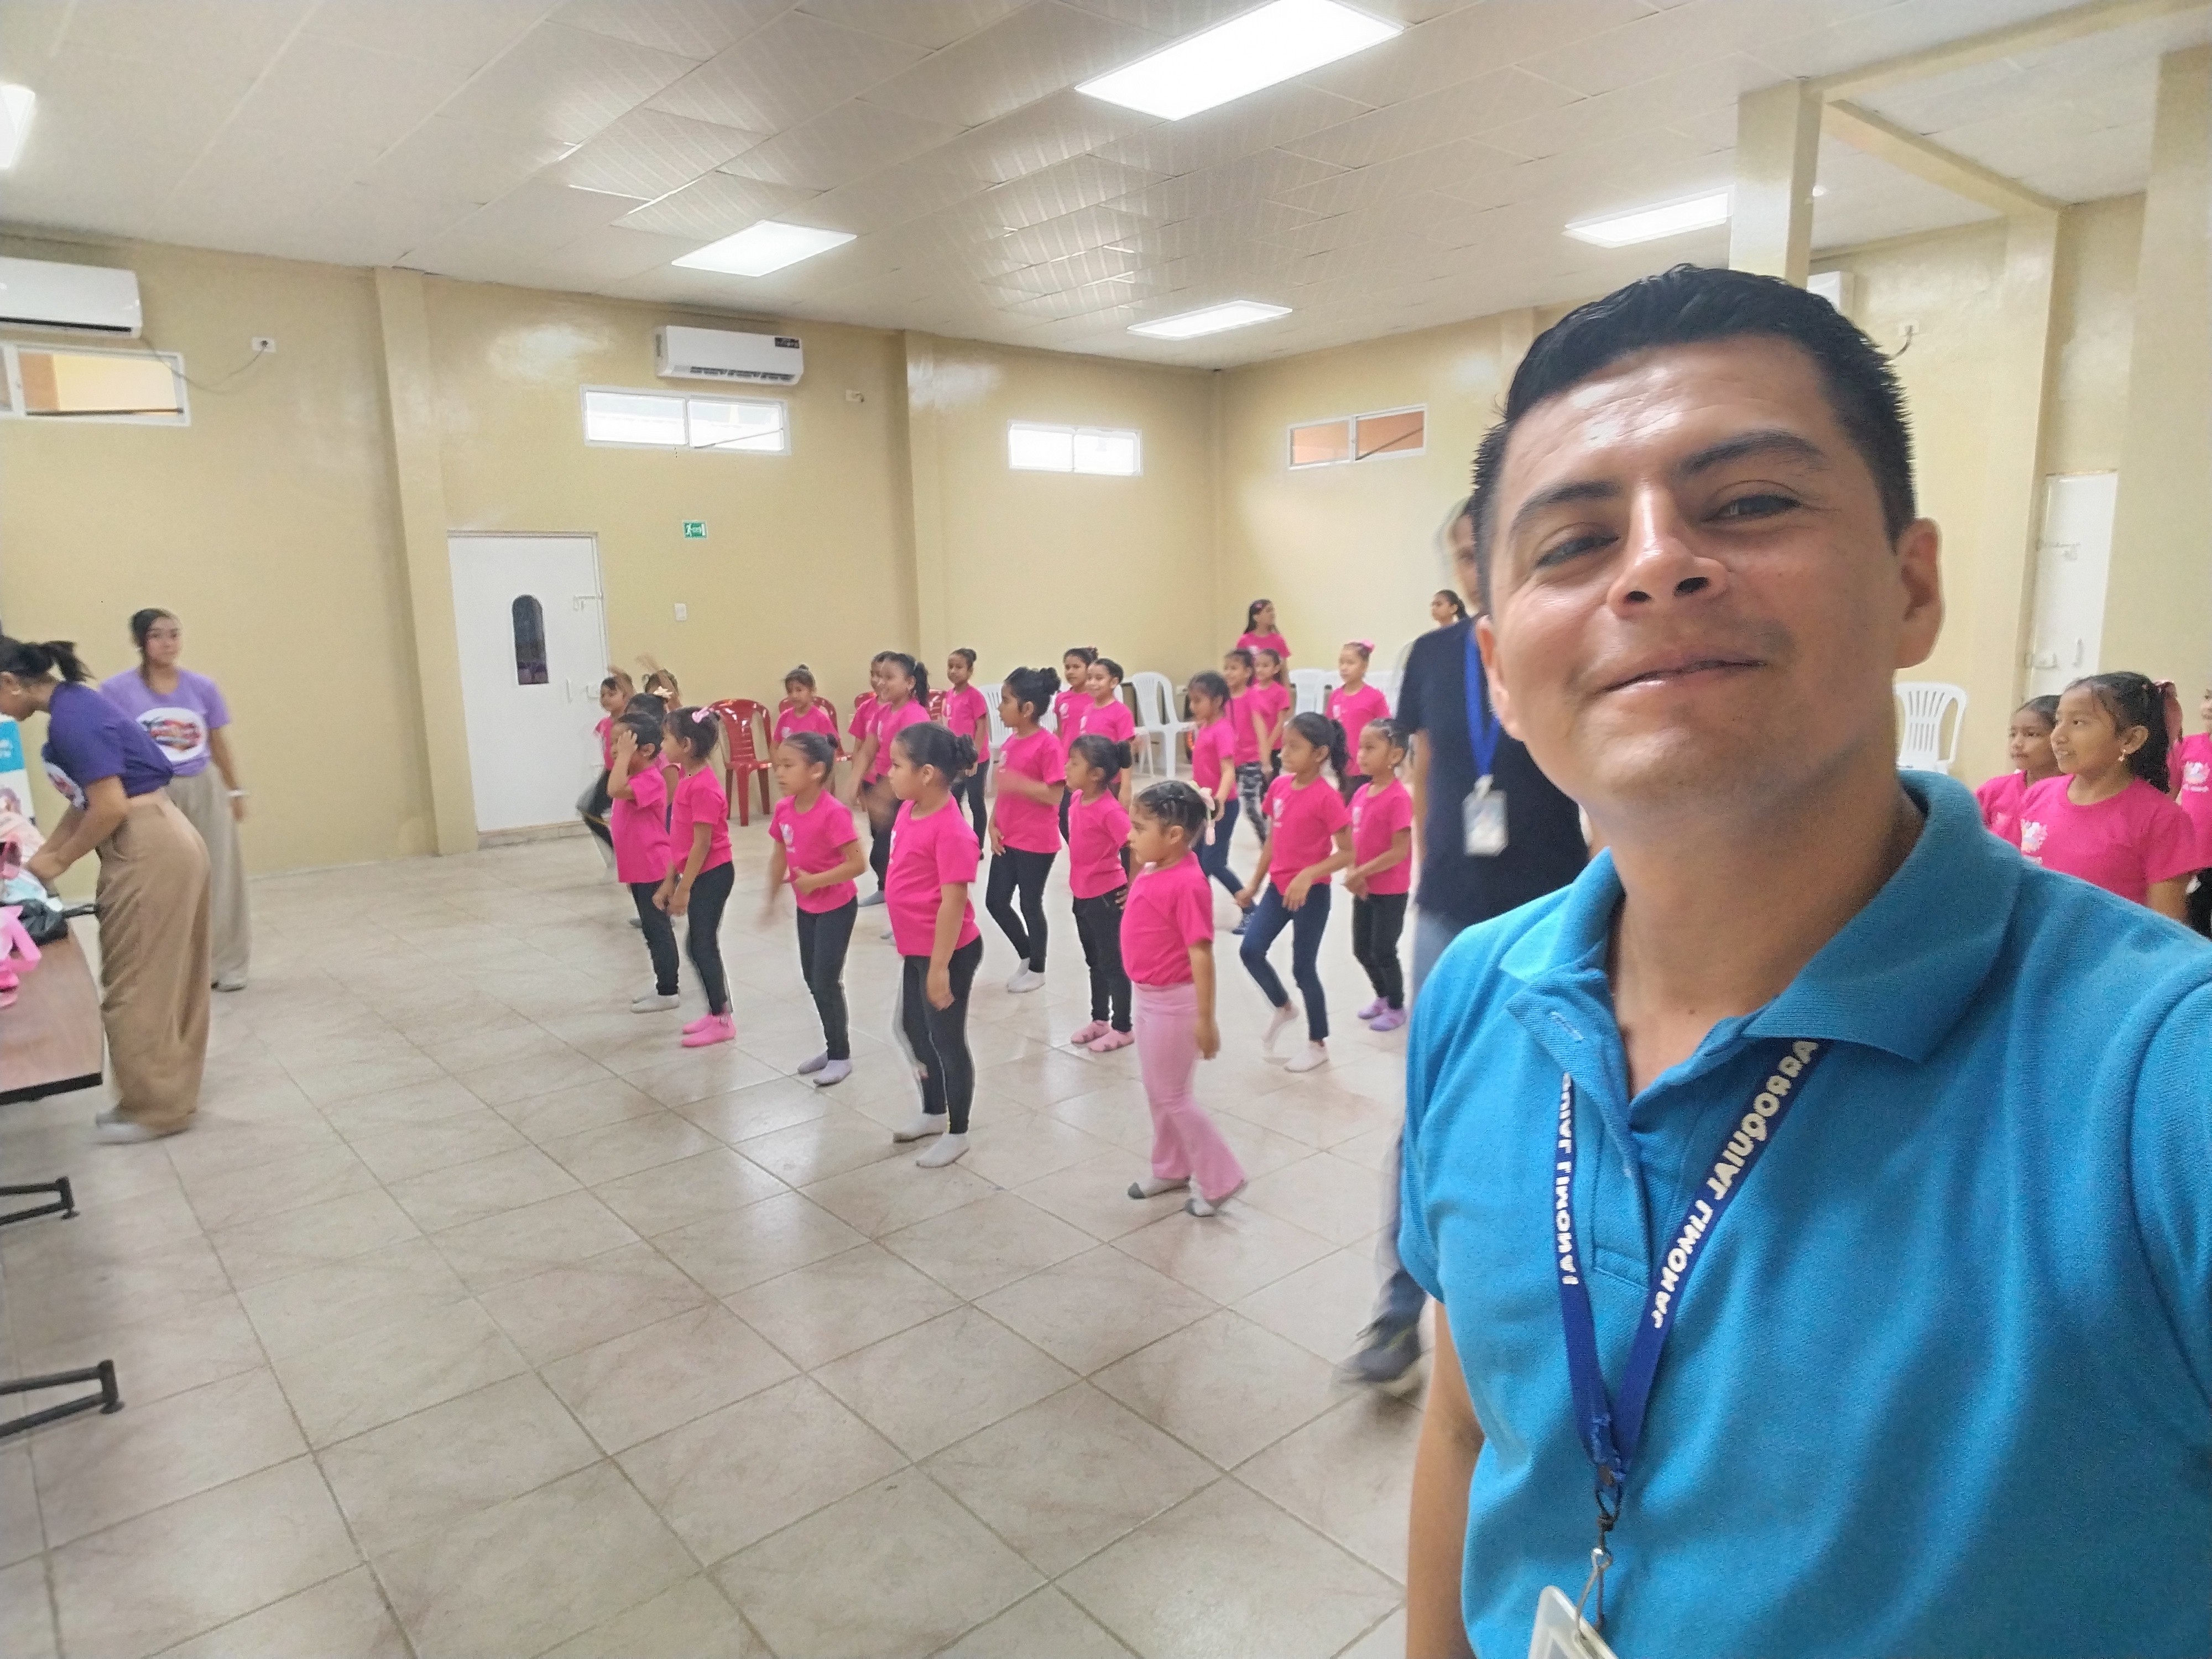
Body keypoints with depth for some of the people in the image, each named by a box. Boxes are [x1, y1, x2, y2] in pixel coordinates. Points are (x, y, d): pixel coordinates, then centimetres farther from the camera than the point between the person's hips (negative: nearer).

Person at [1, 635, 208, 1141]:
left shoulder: (72, 720, -18)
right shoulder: (73, 708, 12)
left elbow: (110, 809, -21)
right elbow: (85, 802, 16)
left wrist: (57, 862, -7)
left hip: (149, 852, -10)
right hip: (154, 846, 10)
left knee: (136, 984, 1)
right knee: (161, 979, 16)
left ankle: (154, 1109, 12)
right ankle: (170, 1094, 26)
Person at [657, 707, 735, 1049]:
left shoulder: (703, 787, -22)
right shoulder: (687, 778, 8)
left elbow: (702, 843, -20)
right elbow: (680, 840, 13)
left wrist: (683, 888, -16)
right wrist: (670, 881, 15)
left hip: (711, 876, -9)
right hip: (699, 876, 9)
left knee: (703, 946, -1)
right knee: (697, 945, 15)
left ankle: (722, 1021, 9)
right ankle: (715, 1013, 26)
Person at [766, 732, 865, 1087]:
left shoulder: (834, 813, -27)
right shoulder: (784, 810, -5)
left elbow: (858, 863, -27)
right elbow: (779, 855, 8)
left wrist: (815, 880, -28)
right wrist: (772, 897, 9)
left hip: (837, 907, -8)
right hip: (807, 907, 8)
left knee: (826, 982, -2)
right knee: (812, 979, 16)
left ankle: (841, 1056, 15)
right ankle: (834, 1046, 32)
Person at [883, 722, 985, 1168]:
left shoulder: (951, 831, -26)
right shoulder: (909, 810, 2)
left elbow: (954, 901, -25)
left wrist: (940, 966, -23)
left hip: (948, 953, -10)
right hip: (916, 948, 10)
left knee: (947, 1039, 6)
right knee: (913, 1029, 23)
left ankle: (957, 1132, 26)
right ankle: (933, 1112, 44)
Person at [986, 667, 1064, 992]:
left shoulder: (1048, 745, -17)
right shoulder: (1009, 743, 7)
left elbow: (1056, 796, -19)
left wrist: (1021, 783, -27)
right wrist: (993, 825, 4)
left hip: (1037, 842, -8)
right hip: (1007, 839, 8)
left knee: (1030, 904, 4)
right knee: (995, 901, 12)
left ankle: (1037, 969, 23)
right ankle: (1026, 956, 32)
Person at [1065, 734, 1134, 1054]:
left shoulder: (1110, 810, -23)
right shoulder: (1078, 799, 2)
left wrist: (1134, 889, -16)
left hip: (1106, 897, -8)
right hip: (1082, 895, 8)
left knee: (1112, 963, 4)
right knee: (1094, 961, 20)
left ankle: (1122, 1028, 17)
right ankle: (1100, 1020, 34)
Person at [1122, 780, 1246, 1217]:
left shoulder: (1187, 883, -26)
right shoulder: (1153, 871, 1)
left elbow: (1201, 954, -26)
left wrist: (1205, 1019, -24)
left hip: (1174, 1003, -9)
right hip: (1149, 998, 9)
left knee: (1173, 1097, 4)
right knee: (1157, 1092, 22)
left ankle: (1221, 1179, 19)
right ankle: (1170, 1168, 39)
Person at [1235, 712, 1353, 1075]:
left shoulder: (1327, 797, -18)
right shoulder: (1279, 787, 2)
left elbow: (1347, 853, -16)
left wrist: (1308, 875, -27)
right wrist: (1254, 884, 14)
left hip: (1312, 893, -6)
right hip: (1278, 887, 6)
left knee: (1303, 968, 3)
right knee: (1250, 950, -2)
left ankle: (1318, 1044, 23)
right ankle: (1283, 1008, 26)